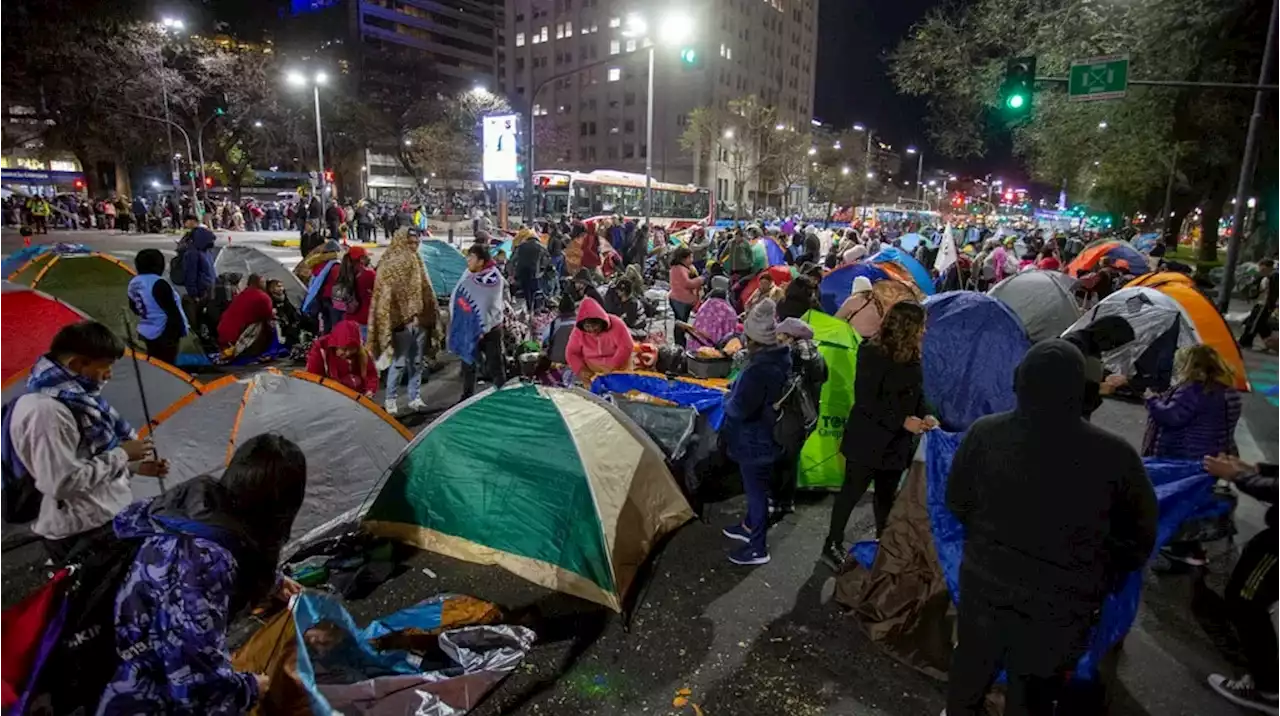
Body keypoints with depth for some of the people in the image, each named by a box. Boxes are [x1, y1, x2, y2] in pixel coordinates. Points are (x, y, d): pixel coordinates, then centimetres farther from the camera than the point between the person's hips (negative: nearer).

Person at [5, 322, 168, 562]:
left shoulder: (71, 397, 7)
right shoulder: (45, 410, -25)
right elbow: (62, 483, -27)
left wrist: (136, 465, 11)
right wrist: (121, 454, -18)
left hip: (109, 519, 10)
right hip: (83, 534, -10)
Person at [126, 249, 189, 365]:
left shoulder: (133, 283, 7)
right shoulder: (158, 284, -22)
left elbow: (134, 307, 20)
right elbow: (172, 311, -20)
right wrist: (181, 328, -9)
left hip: (146, 332, 10)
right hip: (164, 333, -10)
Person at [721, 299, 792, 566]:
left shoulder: (760, 369, -33)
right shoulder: (781, 357, -3)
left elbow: (740, 409, -32)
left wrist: (728, 401, -13)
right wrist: (738, 390, 0)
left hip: (755, 441, -9)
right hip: (768, 435, 9)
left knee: (756, 489, 7)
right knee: (756, 486, 26)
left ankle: (758, 547, 24)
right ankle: (750, 526, 47)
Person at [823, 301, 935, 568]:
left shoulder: (913, 357, 3)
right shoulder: (873, 354, -19)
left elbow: (916, 394, 12)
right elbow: (866, 400, -22)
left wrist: (925, 415, -9)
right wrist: (902, 421, -23)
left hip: (896, 442, 7)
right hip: (868, 440, -7)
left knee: (887, 496, 18)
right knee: (852, 493, 6)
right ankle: (833, 545, 21)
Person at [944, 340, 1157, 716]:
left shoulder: (985, 433, -16)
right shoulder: (1114, 456, -20)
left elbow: (957, 503, -2)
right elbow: (1139, 537, -5)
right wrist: (1104, 579, 13)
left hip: (986, 583, 2)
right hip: (1061, 606, -2)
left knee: (972, 662, 26)